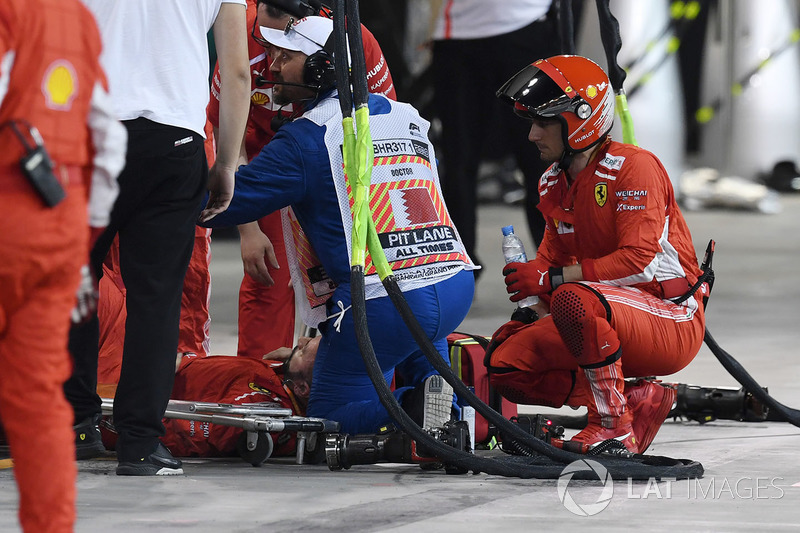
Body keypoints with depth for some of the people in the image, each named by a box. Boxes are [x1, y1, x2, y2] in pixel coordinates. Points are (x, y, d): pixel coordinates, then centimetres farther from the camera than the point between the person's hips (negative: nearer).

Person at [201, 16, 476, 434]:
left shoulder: (307, 137, -4)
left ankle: (415, 403, -18)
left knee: (326, 417, 8)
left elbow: (222, 202, -5)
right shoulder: (407, 117, 15)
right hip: (457, 290, 6)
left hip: (382, 304, -6)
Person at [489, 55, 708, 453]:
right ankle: (640, 401, -2)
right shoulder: (554, 184, 10)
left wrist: (552, 279, -25)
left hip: (672, 323, -9)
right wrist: (532, 318, -5)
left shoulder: (633, 167, -16)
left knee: (574, 299, -36)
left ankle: (613, 425, -22)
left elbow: (641, 262, -24)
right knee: (507, 364, -6)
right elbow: (551, 260, 16)